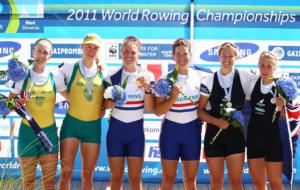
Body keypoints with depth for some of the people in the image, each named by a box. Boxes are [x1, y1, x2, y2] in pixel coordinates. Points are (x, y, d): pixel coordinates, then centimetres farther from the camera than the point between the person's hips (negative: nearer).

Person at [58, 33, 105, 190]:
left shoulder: (103, 71, 5)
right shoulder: (70, 68, -1)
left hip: (93, 126, 2)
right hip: (71, 123, -2)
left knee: (87, 175, 9)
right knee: (66, 172, -3)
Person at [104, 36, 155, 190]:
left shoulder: (147, 76, -3)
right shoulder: (113, 76, -3)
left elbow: (149, 109, -5)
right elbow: (105, 104, 5)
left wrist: (147, 88, -18)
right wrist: (112, 101, -16)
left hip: (136, 130, 0)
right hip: (116, 129, 0)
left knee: (135, 177, 6)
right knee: (116, 177, 8)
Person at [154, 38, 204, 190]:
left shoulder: (199, 77, 1)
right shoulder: (165, 79, -6)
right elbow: (158, 111, -10)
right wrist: (172, 98, -23)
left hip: (192, 130, 2)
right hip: (171, 129, -2)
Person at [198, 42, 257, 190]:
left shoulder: (244, 77, 0)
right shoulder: (209, 80, -1)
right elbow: (200, 110, -2)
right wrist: (217, 122, -16)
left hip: (236, 135, 0)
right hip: (214, 135, 0)